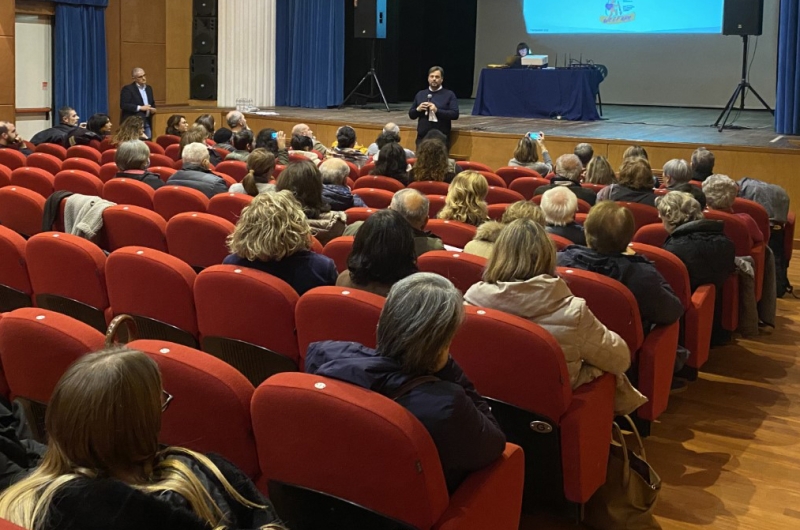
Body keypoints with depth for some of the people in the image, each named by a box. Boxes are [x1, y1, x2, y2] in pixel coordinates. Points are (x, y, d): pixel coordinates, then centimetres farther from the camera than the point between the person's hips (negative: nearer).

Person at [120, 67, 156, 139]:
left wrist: (153, 109, 0)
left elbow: (152, 104, 24)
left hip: (147, 123, 7)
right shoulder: (127, 89, -7)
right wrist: (140, 108, -18)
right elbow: (123, 105, -16)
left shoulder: (149, 88, 16)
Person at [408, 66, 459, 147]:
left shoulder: (449, 95, 3)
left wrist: (437, 110, -18)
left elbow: (455, 114, -8)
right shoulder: (420, 94, 14)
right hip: (422, 137, 4)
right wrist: (418, 109, -5)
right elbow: (411, 115, 17)